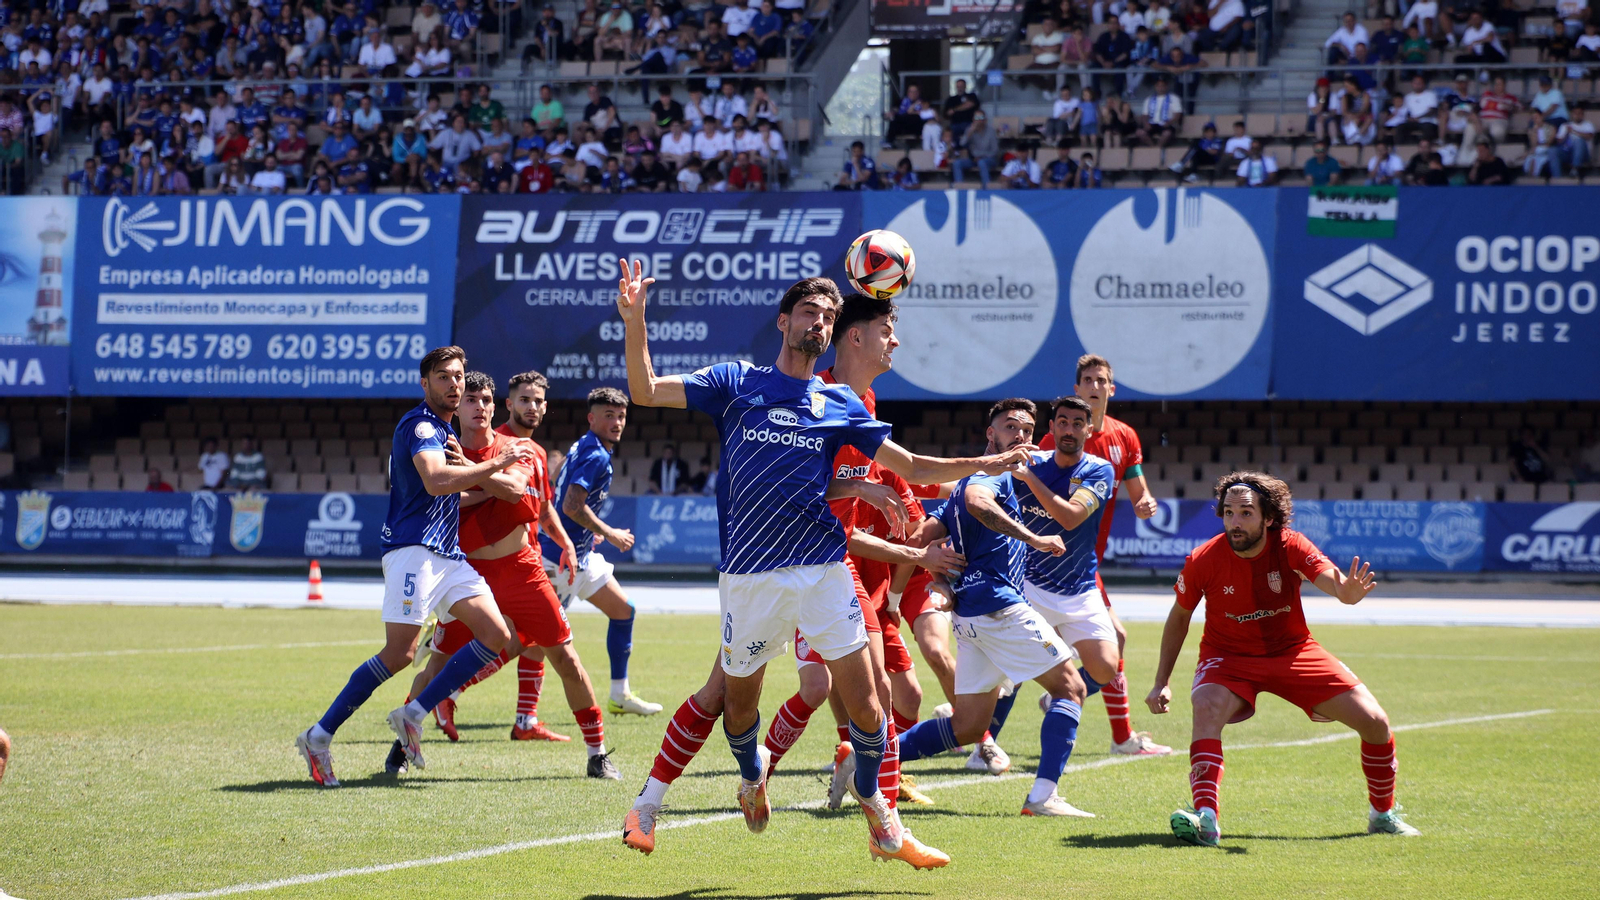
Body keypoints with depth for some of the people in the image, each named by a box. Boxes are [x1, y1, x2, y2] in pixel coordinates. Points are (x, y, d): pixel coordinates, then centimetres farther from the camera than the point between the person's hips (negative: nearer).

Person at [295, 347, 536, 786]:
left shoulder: (444, 430, 23)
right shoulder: (420, 425, -8)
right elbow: (435, 482, -26)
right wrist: (495, 464, -21)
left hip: (449, 553, 10)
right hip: (414, 548, -10)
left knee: (496, 635, -4)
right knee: (399, 653, -16)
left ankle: (412, 715, -1)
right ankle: (318, 736, -8)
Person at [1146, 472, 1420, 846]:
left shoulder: (1289, 547, -20)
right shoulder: (1204, 560, -19)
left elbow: (1328, 576, -38)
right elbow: (1179, 618, -2)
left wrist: (1348, 592, -63)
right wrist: (1161, 683, -3)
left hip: (1292, 651, 2)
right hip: (1229, 655, -2)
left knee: (1375, 723, -5)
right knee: (1206, 707, -36)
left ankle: (1382, 815, 20)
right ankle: (1205, 818, -41)